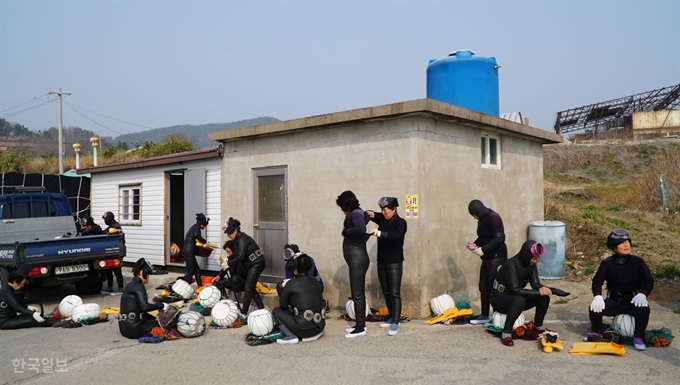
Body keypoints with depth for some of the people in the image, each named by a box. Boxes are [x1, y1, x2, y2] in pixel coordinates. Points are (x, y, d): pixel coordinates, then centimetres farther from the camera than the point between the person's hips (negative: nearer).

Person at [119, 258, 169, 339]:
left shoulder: (130, 285, 15)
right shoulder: (138, 286, -14)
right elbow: (144, 307, -25)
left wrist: (155, 318, 15)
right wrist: (161, 305, -15)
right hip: (133, 328, -9)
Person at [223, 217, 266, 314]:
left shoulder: (241, 239, -20)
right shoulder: (239, 239, 10)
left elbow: (240, 257, -26)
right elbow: (237, 254, 13)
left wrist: (228, 264, -18)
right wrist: (228, 260, -1)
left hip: (257, 264, -10)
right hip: (252, 265, 10)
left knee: (248, 288, -9)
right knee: (251, 288, 13)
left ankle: (243, 313, -6)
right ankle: (262, 309, 19)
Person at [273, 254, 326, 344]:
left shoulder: (291, 284, -8)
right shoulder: (315, 281, 8)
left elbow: (282, 305, 3)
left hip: (304, 329, -6)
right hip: (320, 327, 6)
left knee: (276, 311, 12)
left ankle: (291, 336, -3)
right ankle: (316, 333, 15)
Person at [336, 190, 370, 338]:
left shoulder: (355, 213, -13)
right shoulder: (358, 213, 16)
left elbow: (361, 229, -32)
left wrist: (345, 232, -17)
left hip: (357, 258, -10)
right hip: (357, 258, 10)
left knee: (357, 294, -5)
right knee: (359, 293, 15)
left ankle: (360, 328, 1)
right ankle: (360, 324, 23)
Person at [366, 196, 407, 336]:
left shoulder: (400, 222, -13)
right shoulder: (382, 219, 4)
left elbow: (397, 236, -31)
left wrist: (379, 233, -37)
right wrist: (371, 214, -13)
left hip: (394, 263, -6)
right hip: (381, 262, 6)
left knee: (395, 293, -6)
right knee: (386, 292, 13)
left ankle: (395, 323, -5)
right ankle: (391, 317, 26)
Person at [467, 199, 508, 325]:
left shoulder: (493, 218, -16)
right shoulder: (482, 219, 12)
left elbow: (499, 238, -22)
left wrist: (483, 249, -21)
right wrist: (475, 244, 4)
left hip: (497, 257, -9)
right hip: (488, 258, 10)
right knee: (483, 287, 11)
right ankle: (485, 316, 20)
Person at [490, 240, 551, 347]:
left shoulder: (531, 265, -5)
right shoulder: (511, 265, -27)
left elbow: (535, 284, -3)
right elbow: (515, 290, -32)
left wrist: (543, 289, -26)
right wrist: (538, 292, -31)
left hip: (515, 297, 8)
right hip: (499, 298, -8)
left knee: (544, 297, -8)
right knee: (520, 300, -38)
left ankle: (538, 326, 12)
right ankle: (506, 334, -30)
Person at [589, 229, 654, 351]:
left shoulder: (638, 262, -4)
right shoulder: (607, 263, -4)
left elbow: (649, 281, -6)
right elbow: (597, 281, -6)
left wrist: (642, 294, -27)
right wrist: (597, 296, -26)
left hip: (633, 301, 0)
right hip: (614, 301, 0)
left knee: (644, 308, -34)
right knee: (595, 308, -27)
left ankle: (638, 338, -9)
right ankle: (597, 332, 5)